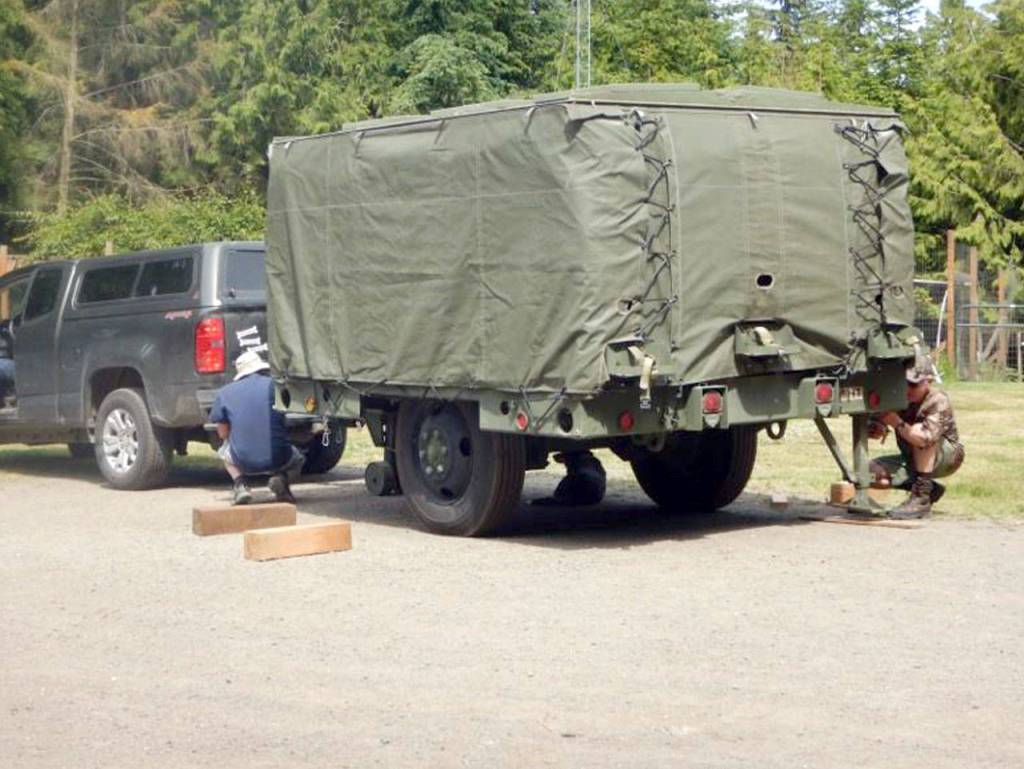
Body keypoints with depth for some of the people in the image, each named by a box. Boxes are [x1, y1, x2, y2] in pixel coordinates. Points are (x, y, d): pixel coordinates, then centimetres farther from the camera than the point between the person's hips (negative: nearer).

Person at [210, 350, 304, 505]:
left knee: (224, 451, 35)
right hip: (278, 460, 0)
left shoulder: (225, 393, 5)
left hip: (244, 462, 1)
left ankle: (240, 484, 6)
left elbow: (223, 433, 11)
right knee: (298, 457, 35)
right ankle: (281, 476, 0)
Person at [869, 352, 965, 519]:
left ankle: (921, 499, -29)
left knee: (920, 435, -34)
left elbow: (926, 438, -44)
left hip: (947, 457, -6)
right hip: (912, 460, 6)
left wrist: (897, 423, -41)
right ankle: (930, 488, 1)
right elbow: (874, 432, -8)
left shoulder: (939, 401, -28)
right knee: (871, 473, -14)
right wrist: (878, 428, -32)